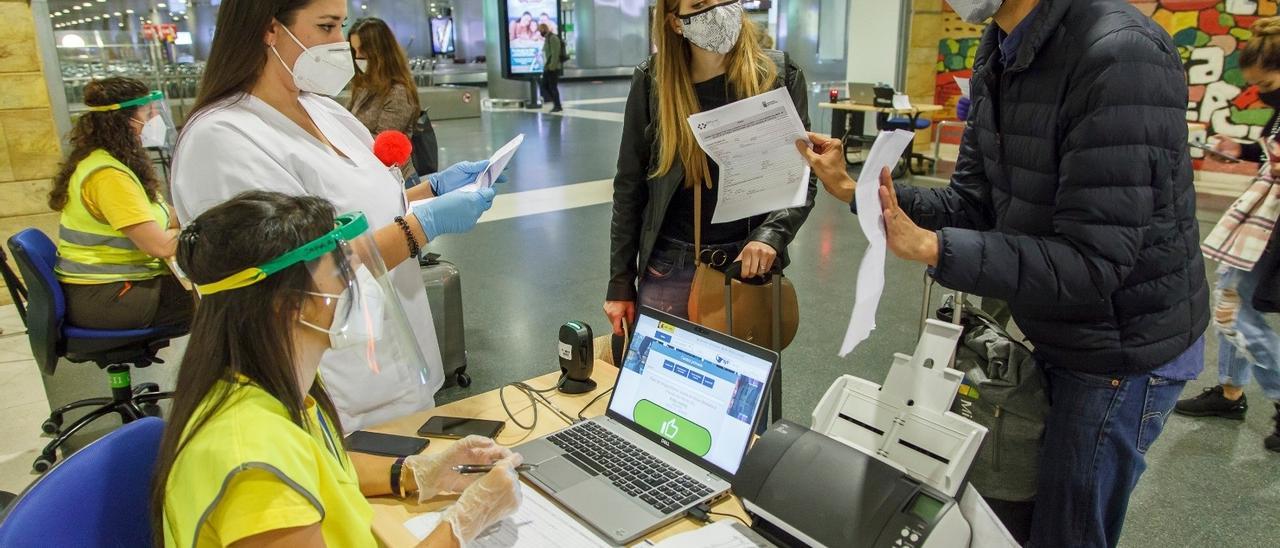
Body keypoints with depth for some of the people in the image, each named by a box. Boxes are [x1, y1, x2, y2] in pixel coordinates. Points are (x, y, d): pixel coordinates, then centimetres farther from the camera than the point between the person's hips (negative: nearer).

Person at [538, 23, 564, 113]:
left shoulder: (553, 38, -13)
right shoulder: (547, 38, 17)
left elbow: (555, 54, -21)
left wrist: (552, 67, -23)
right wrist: (546, 67, 14)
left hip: (553, 68, -10)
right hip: (547, 68, 10)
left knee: (553, 87, -4)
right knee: (544, 86, 8)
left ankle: (558, 106, 5)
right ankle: (556, 104, 13)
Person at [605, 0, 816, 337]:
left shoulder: (779, 78, -4)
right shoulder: (652, 81, -4)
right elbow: (630, 187, 0)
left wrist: (771, 234, -24)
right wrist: (620, 283, 0)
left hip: (747, 264, 0)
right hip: (669, 268, 0)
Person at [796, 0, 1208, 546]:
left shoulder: (1119, 56, -27)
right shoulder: (1001, 54, 1)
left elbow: (1091, 264, -29)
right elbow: (972, 204, 3)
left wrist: (930, 248, -36)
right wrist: (853, 191, -7)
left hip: (1122, 346, -8)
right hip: (1055, 332, 8)